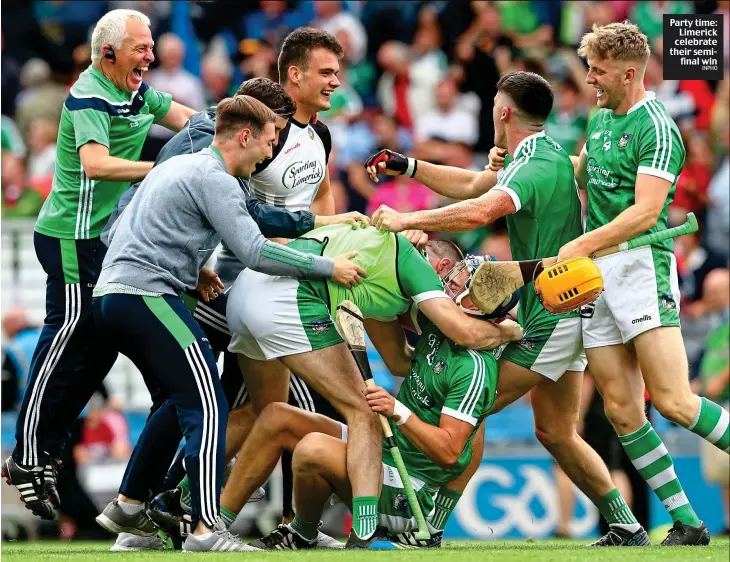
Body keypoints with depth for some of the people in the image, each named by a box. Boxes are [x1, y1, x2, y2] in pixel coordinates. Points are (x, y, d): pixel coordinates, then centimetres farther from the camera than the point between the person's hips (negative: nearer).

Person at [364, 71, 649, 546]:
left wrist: (405, 220, -33)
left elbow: (479, 211, -37)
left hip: (551, 319, -10)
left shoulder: (537, 165, -19)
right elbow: (472, 185, 25)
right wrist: (406, 166, 18)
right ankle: (627, 529, 16)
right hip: (565, 313, 10)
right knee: (557, 434, 15)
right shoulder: (543, 156, 13)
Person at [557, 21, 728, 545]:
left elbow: (645, 212, -19)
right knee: (622, 411, 0)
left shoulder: (656, 128, -9)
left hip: (641, 265, -8)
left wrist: (581, 245, -24)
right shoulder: (600, 121, 17)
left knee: (673, 401, -17)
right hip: (595, 273, 8)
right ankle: (686, 523, 3)